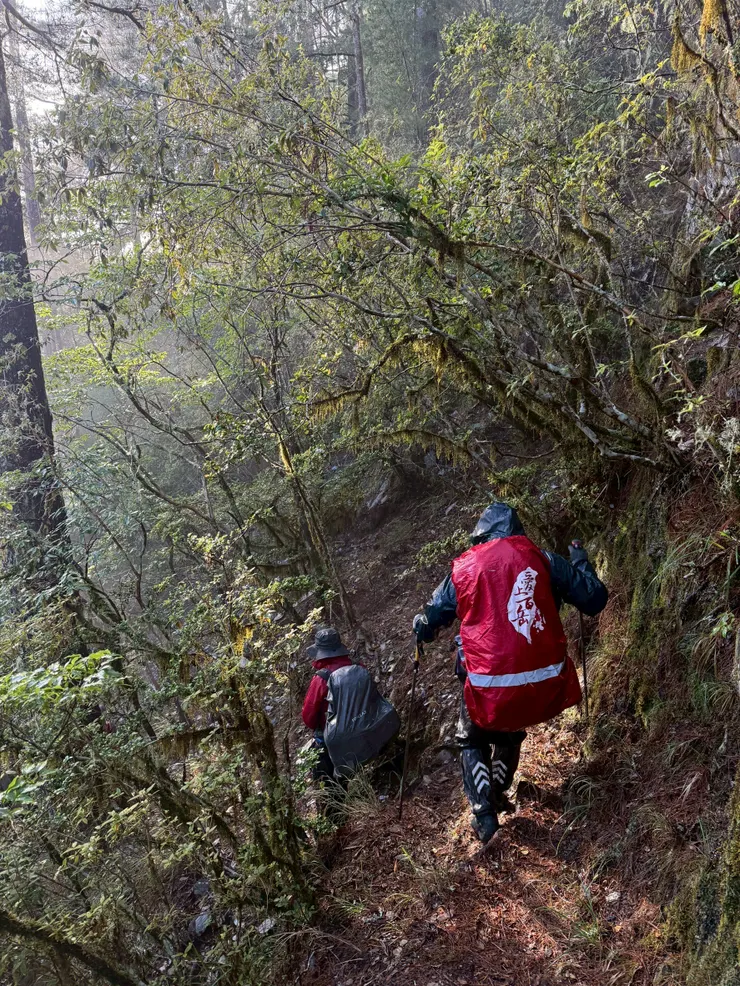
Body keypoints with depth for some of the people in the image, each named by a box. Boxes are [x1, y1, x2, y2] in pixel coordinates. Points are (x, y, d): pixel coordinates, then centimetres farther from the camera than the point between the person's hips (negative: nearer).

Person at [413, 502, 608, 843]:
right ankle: (497, 797, 45)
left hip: (489, 687, -2)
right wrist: (580, 560, 22)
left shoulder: (463, 570, 2)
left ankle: (483, 814, 16)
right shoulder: (543, 560, 1)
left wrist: (421, 628, 35)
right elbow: (595, 600, 5)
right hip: (544, 684, 2)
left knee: (472, 741, 28)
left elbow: (426, 625, 10)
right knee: (510, 735, 34)